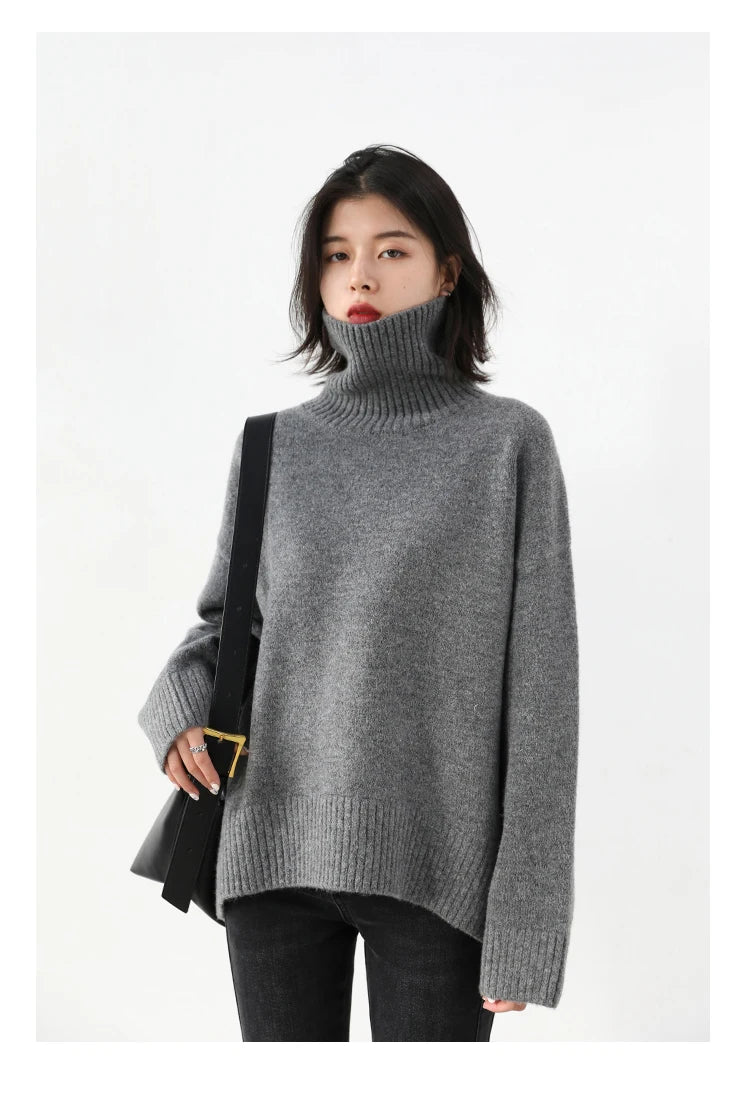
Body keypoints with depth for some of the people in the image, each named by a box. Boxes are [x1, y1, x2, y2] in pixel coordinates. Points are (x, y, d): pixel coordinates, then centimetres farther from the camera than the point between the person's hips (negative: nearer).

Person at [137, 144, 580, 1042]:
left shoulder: (509, 442, -2)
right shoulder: (274, 446, 6)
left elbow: (538, 686, -4)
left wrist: (526, 913, -7)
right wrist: (179, 705, -5)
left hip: (436, 863, -2)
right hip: (275, 851, 3)